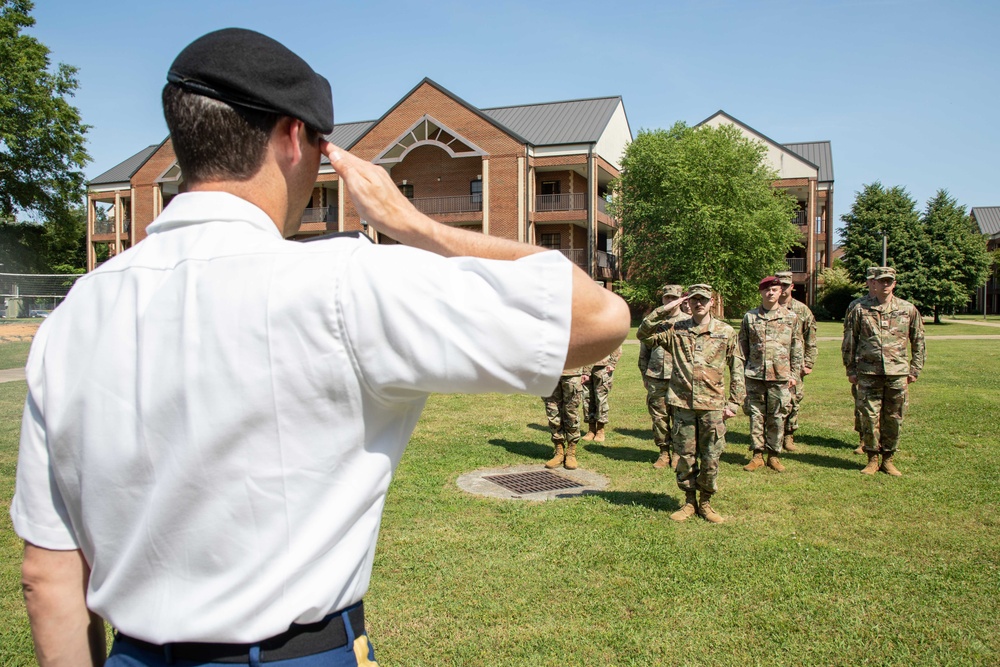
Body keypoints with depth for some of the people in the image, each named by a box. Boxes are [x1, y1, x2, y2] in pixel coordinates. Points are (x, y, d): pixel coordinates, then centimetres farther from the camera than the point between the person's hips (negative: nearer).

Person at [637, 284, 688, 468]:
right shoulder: (653, 320, 12)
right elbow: (644, 351, 16)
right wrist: (644, 375, 11)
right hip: (656, 378, 2)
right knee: (659, 417, 5)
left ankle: (677, 453, 13)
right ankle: (664, 452, 17)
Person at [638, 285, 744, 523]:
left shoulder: (726, 332, 3)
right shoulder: (675, 329, 4)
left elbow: (737, 370, 6)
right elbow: (644, 334, -5)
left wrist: (734, 403, 2)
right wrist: (664, 309, -9)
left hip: (713, 405, -1)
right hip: (683, 404, 1)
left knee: (711, 459, 5)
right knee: (685, 457, 9)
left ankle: (705, 502, 22)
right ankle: (689, 502, 24)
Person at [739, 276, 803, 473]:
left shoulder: (791, 317, 6)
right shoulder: (749, 317, 6)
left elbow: (796, 348, 9)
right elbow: (742, 346, 9)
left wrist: (794, 374, 4)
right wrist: (741, 372, 4)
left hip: (780, 376, 0)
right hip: (755, 375, 0)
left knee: (777, 417, 4)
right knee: (756, 416, 3)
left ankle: (774, 455, 15)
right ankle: (757, 454, 13)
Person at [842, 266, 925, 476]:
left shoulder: (908, 310, 5)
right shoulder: (860, 309, 1)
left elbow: (918, 342, 12)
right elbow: (849, 341, 6)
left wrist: (915, 370, 9)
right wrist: (851, 370, 4)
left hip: (898, 372, 1)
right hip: (869, 372, -1)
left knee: (893, 418, 7)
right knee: (870, 417, 1)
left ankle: (888, 459, 20)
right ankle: (872, 459, 13)